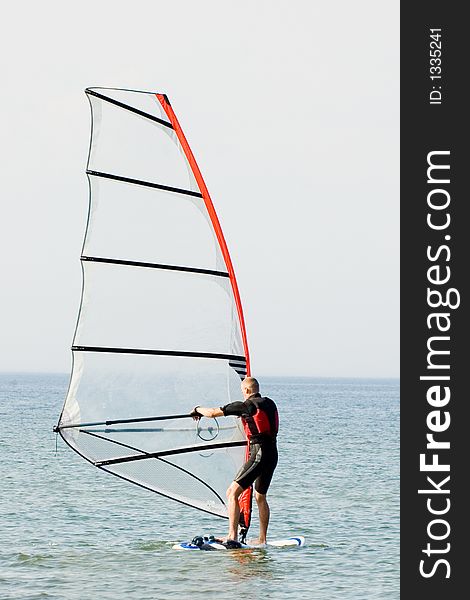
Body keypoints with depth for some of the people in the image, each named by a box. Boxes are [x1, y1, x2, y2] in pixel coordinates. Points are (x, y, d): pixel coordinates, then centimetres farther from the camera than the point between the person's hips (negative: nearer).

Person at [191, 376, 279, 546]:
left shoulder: (245, 406, -8)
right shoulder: (270, 403, 12)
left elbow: (212, 413, -2)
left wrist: (198, 409, 17)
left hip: (258, 454, -8)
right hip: (272, 455, 8)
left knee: (232, 493, -8)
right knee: (260, 497, 22)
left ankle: (232, 537, -18)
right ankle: (262, 540, 24)